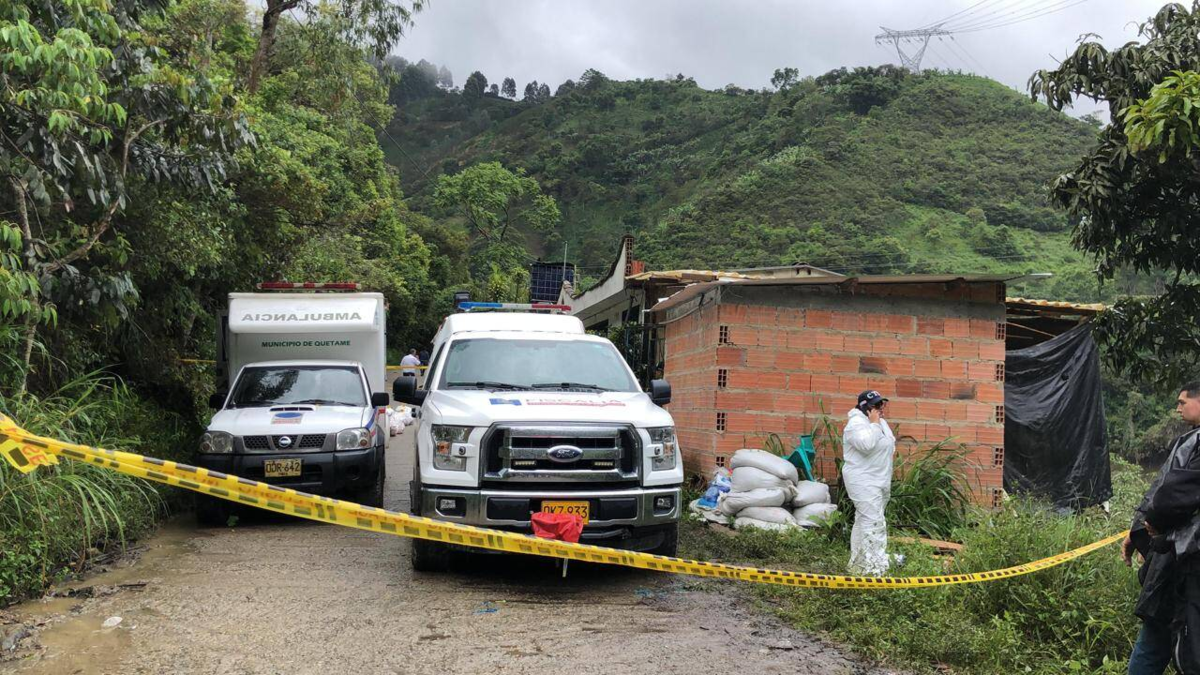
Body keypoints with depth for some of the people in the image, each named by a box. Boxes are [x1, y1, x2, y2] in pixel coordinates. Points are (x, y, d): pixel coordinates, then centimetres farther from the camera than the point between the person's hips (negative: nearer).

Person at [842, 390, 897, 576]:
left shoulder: (881, 422, 14)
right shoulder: (856, 423, -16)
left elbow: (889, 444, 28)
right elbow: (866, 445, -31)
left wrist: (890, 449, 8)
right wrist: (874, 424, -23)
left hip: (880, 481, 10)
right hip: (863, 482, -10)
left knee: (864, 522, 15)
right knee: (874, 523, -16)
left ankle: (858, 564, 23)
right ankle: (874, 568, -19)